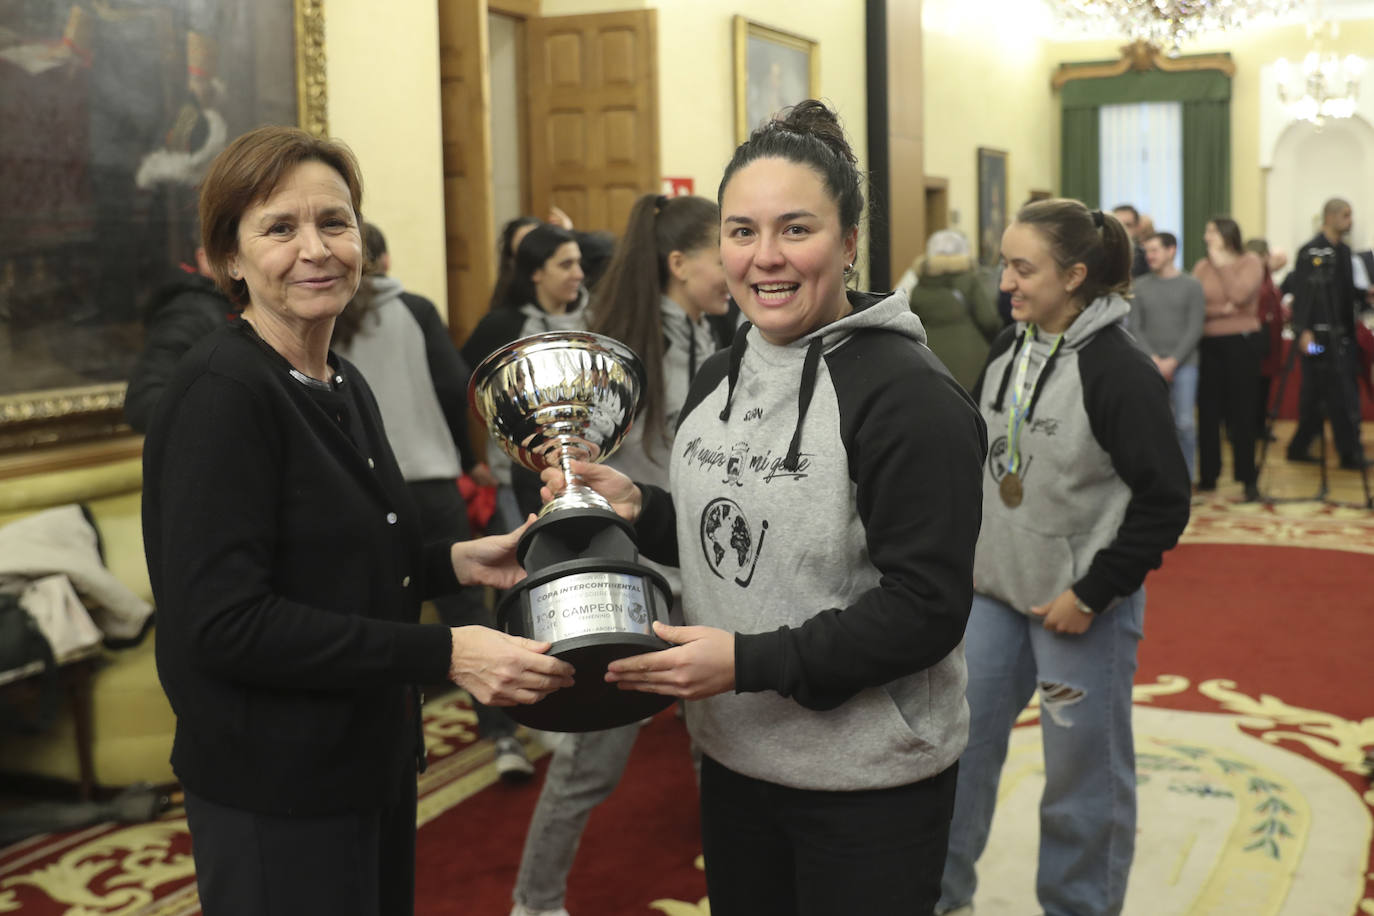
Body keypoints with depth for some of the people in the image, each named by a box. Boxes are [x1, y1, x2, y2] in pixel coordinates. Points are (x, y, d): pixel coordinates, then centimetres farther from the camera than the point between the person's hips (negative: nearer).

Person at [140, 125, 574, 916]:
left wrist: (457, 562, -1)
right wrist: (445, 653, -26)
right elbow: (222, 623, -25)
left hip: (374, 760, 8)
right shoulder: (220, 392, -18)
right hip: (277, 794, -8)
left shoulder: (346, 387, 8)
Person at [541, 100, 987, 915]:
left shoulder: (908, 395, -19)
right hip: (734, 758, 7)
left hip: (868, 784, -7)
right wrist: (639, 509, -3)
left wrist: (750, 663, -26)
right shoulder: (721, 379, 5)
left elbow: (927, 608, -21)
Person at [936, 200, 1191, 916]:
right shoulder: (1007, 349, 3)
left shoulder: (1120, 370, -17)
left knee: (1083, 771, 6)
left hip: (1080, 605, -6)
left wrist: (1093, 592, -16)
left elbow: (1164, 501, -15)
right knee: (961, 740, 13)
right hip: (995, 590, 6)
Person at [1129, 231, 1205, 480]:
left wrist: (1172, 361, -9)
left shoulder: (1191, 286, 4)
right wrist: (1154, 358, -7)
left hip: (1183, 365, -1)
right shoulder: (1140, 287, 8)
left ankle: (1185, 479, 6)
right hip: (1151, 366, 1)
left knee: (1185, 423, -6)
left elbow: (1195, 329, -1)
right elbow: (1135, 327, 5)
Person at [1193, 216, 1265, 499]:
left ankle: (1248, 478, 8)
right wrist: (1221, 310, -17)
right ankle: (1208, 475, 11)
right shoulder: (1201, 266, 8)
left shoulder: (1250, 262, 0)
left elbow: (1239, 296, -16)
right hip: (1209, 343, 3)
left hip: (1242, 341, -3)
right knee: (1208, 410, 3)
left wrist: (1222, 265, -11)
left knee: (1242, 410, 0)